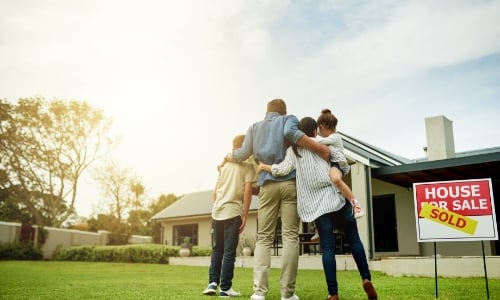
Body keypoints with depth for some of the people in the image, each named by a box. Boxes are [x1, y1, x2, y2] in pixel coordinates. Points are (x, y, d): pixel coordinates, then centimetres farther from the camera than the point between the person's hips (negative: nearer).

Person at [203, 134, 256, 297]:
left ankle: (213, 282, 9)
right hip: (233, 212, -5)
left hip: (217, 212, 5)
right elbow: (247, 191, -9)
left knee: (217, 250, 15)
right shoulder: (248, 165, -1)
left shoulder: (224, 164, 16)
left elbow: (215, 191, 16)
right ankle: (225, 288, 3)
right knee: (229, 251, 0)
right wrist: (245, 215, -5)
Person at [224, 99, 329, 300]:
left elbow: (244, 154, 15)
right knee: (290, 237, -2)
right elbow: (290, 133, -11)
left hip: (267, 185, 2)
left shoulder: (254, 127, 21)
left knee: (264, 238, 3)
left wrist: (228, 157, 34)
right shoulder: (289, 119, 12)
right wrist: (319, 148, -13)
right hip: (290, 182, -2)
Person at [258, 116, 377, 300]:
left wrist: (264, 167, 8)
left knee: (327, 247, 0)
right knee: (353, 239, 13)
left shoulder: (294, 149, 6)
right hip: (336, 197, 0)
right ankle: (366, 279, 4)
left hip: (316, 204, 0)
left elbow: (284, 169, -7)